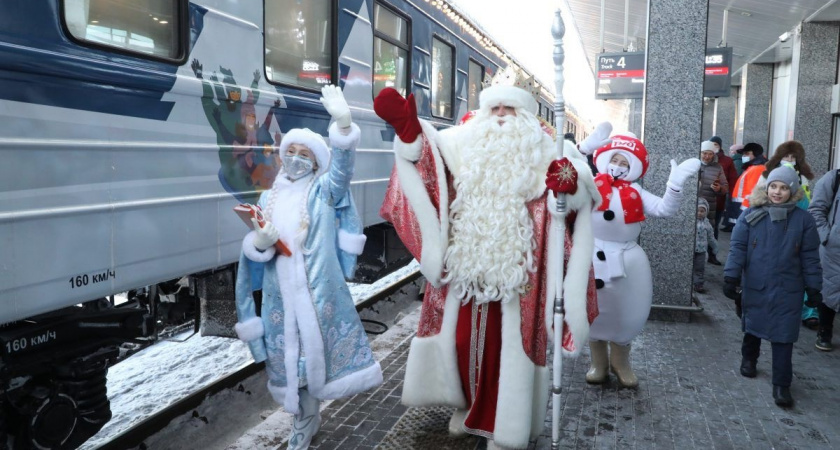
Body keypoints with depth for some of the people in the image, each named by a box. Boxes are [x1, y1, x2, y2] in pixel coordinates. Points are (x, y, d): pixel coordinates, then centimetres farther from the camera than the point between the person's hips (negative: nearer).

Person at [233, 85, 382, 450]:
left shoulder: (324, 190, 2)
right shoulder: (269, 197, 11)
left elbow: (342, 168, -19)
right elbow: (253, 249, 10)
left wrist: (343, 123, -35)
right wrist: (260, 242, -16)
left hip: (318, 289, -3)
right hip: (281, 293, 3)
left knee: (316, 348, 2)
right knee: (290, 352, 10)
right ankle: (305, 418, 31)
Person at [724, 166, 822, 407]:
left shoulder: (803, 220, -3)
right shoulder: (751, 215, -5)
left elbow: (810, 257, 1)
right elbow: (737, 247, -5)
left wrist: (814, 287, 2)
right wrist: (731, 276, -12)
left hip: (788, 290, -1)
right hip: (755, 286, 1)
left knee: (783, 336, 0)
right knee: (753, 327, 18)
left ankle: (781, 384, 7)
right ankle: (749, 358, 43)